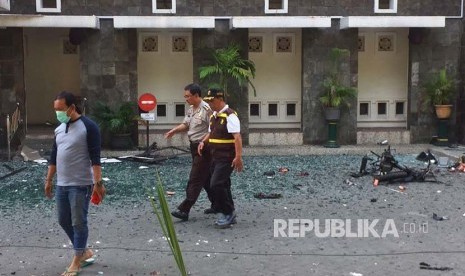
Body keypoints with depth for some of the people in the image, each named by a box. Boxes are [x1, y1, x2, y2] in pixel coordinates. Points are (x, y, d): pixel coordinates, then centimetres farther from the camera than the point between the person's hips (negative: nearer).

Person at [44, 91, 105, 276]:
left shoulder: (88, 127, -11)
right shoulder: (59, 129, 11)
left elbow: (95, 158, -15)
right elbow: (54, 156, 17)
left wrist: (98, 182, -19)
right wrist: (49, 180, 17)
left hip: (80, 185, -8)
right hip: (61, 184, 8)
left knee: (79, 223, 0)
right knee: (64, 221, 13)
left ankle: (77, 261, 12)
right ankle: (85, 252, 29)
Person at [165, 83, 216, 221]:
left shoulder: (206, 109, -17)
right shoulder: (191, 110, 12)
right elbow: (185, 124, 10)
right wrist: (174, 130, -7)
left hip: (204, 148, -9)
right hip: (194, 147, 9)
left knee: (195, 179, -8)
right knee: (206, 178, 15)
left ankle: (184, 210, -9)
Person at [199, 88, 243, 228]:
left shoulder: (230, 115, -15)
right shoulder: (213, 116, 13)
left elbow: (237, 137, -22)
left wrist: (238, 157, -29)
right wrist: (203, 142, 6)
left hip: (226, 158, -9)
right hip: (216, 157, 9)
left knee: (216, 185, -13)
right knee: (222, 186, 13)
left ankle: (228, 213, 2)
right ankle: (229, 215, 24)